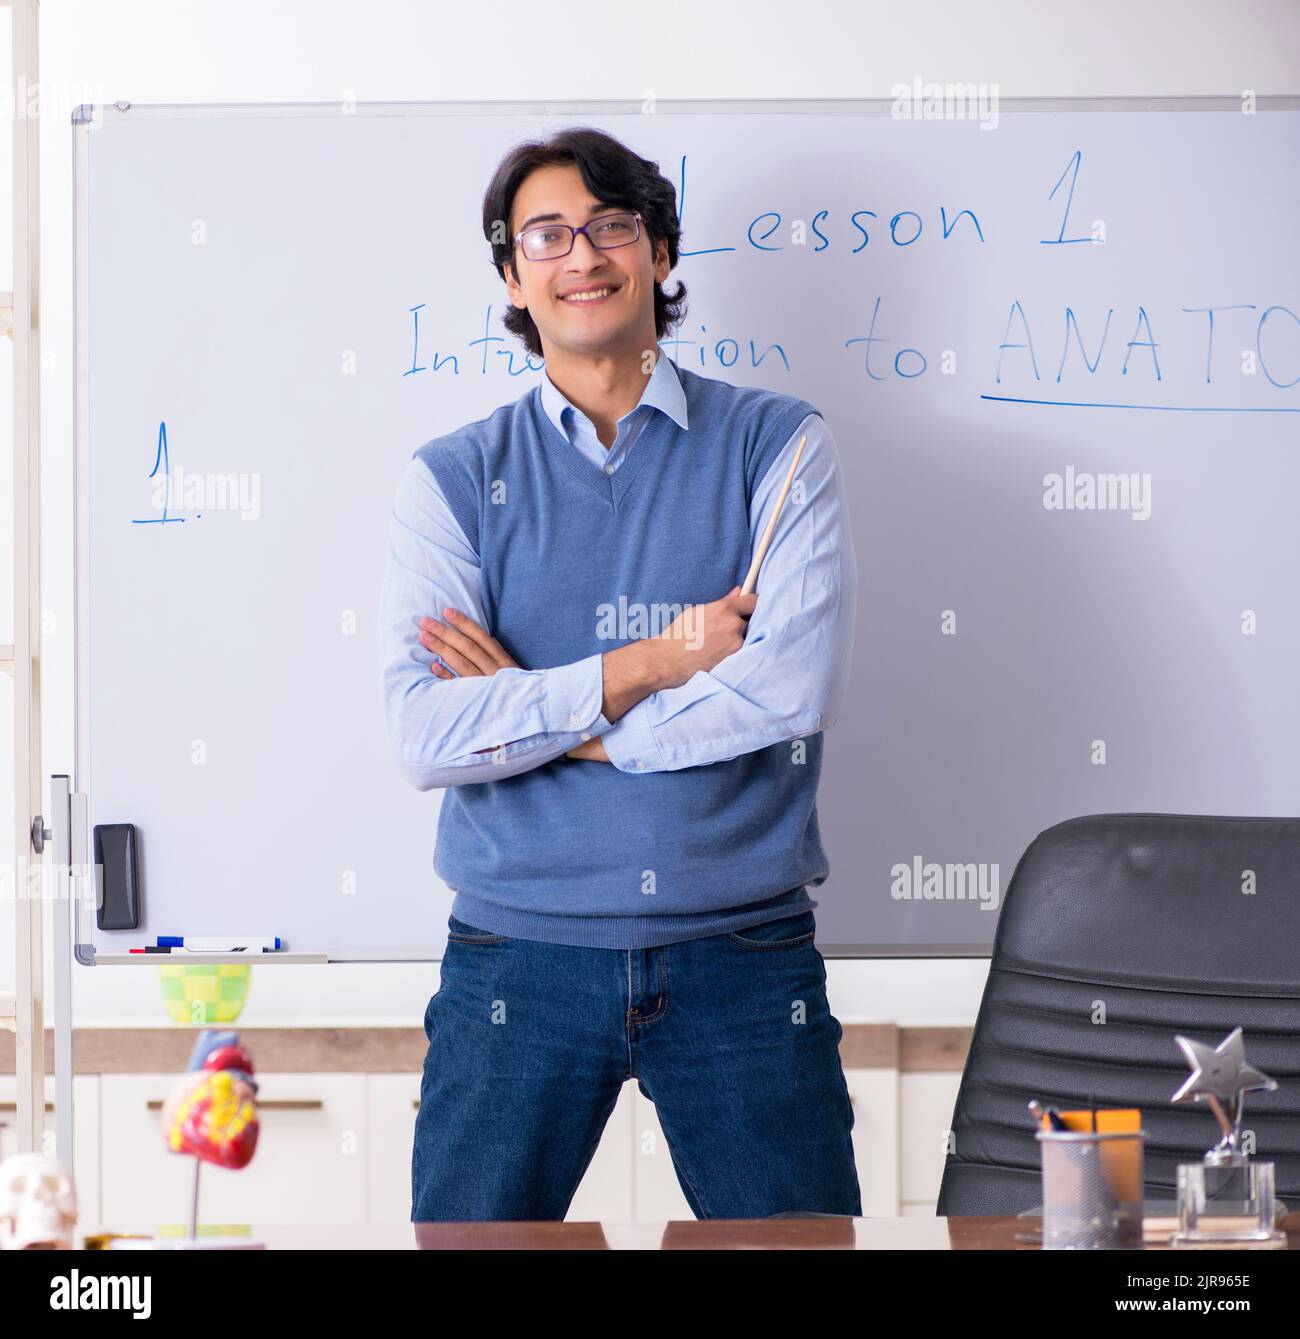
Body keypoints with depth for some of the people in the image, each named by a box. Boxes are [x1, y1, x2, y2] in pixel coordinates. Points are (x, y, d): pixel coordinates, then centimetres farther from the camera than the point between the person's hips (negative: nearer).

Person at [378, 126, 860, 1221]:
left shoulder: (776, 443, 3)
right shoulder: (454, 479, 4)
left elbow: (798, 685, -13)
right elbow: (422, 736, -10)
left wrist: (541, 712, -9)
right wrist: (645, 664, -13)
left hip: (742, 958, 0)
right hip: (521, 956, 0)